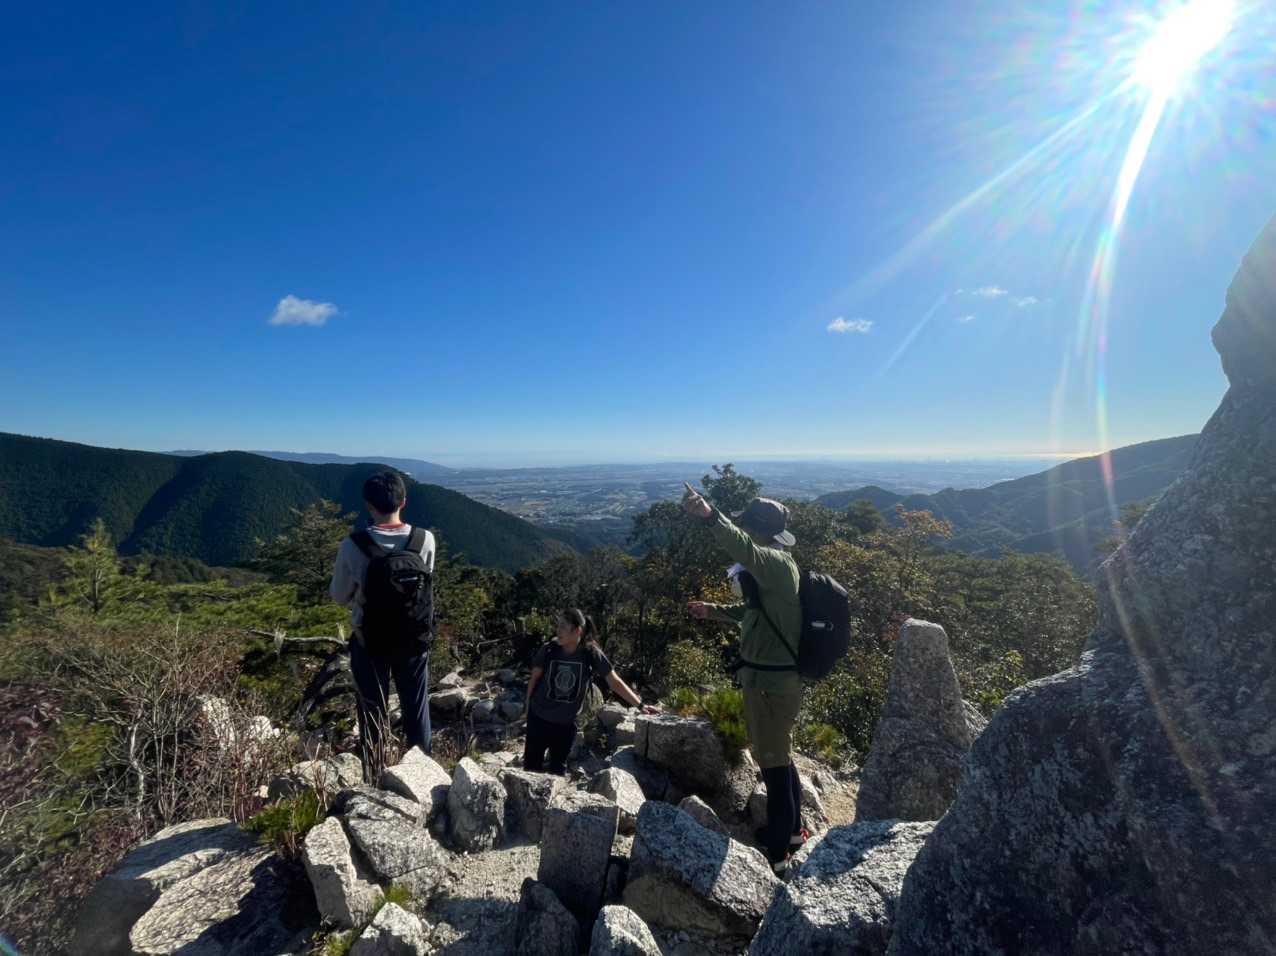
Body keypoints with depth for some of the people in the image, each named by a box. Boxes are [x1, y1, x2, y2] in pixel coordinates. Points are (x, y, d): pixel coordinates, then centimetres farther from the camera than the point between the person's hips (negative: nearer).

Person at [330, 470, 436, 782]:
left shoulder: (352, 546, -19)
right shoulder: (425, 540, -15)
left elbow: (339, 596, -4)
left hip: (369, 641, -1)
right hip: (414, 640, 2)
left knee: (373, 714, 17)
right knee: (416, 710, 19)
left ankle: (374, 783, 31)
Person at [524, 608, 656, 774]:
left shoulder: (592, 654, -18)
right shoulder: (548, 650, -15)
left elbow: (615, 682, -11)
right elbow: (534, 679, 0)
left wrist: (640, 705, -13)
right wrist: (528, 708, 3)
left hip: (567, 722, 0)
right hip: (539, 717, 0)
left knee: (558, 768, 15)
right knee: (532, 765, 7)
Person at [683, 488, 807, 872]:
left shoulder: (778, 563, -21)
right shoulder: (772, 568, 11)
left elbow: (745, 549, -45)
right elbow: (752, 611, 25)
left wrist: (710, 516, -59)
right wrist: (713, 610, 17)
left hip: (771, 683, -10)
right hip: (772, 679, 10)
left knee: (773, 762, 6)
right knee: (779, 758, 25)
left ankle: (776, 852, 24)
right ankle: (791, 828, 45)